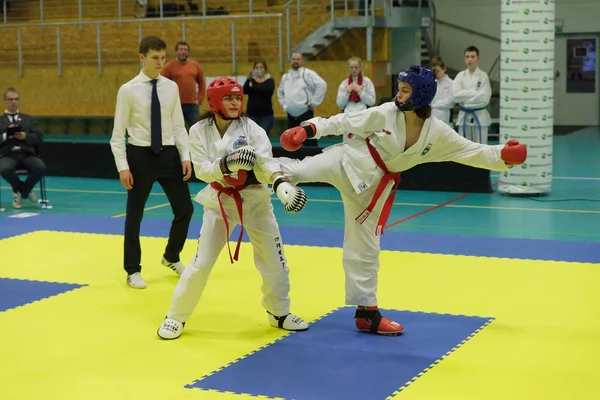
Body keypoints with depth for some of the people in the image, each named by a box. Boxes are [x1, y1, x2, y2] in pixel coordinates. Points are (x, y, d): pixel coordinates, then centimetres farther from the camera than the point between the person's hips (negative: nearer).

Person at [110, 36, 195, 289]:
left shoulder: (171, 87, 3)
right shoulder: (128, 90, -7)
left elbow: (178, 127, 7)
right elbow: (118, 133, -5)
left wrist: (185, 157, -2)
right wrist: (123, 167, -11)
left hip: (168, 154, 4)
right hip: (140, 155, -3)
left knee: (185, 209, 9)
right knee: (134, 214, 7)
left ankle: (171, 257, 34)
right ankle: (133, 270, 23)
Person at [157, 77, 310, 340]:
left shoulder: (251, 129, -13)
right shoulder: (199, 131, -9)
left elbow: (266, 162, -24)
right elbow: (201, 170, -15)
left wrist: (281, 184, -44)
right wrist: (227, 163, -34)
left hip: (254, 199, 1)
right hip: (220, 200, 0)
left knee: (274, 260, 8)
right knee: (201, 263, 2)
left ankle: (279, 313, 30)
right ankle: (177, 316, 18)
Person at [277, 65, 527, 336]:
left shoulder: (437, 133, -9)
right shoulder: (384, 114, -15)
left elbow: (473, 151, -7)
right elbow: (344, 122, -10)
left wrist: (503, 156, -22)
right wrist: (310, 128, -20)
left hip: (373, 183, 2)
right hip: (347, 161, -2)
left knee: (365, 247, 11)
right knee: (299, 171, -24)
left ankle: (367, 312, 21)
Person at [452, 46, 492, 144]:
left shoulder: (483, 76, -6)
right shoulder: (460, 76, 3)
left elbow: (484, 98, -15)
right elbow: (455, 95, -10)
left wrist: (464, 97, -11)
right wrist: (474, 93, -14)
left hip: (479, 116, -3)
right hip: (464, 116, 3)